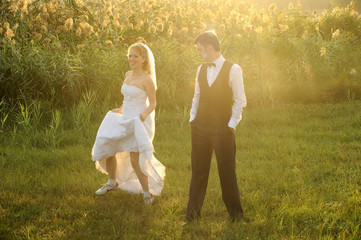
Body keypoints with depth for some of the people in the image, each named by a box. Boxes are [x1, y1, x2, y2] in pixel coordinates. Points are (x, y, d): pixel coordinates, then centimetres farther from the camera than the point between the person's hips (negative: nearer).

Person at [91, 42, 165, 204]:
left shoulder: (147, 79, -13)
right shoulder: (128, 75, 10)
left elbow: (152, 103, -11)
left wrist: (145, 114, -28)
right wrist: (120, 110, 28)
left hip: (139, 123, -8)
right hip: (125, 121, 8)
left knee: (135, 160, -11)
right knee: (107, 150, 13)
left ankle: (147, 193, 6)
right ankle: (112, 183, 35)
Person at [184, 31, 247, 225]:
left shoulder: (233, 69, -8)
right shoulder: (201, 69, 9)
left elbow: (240, 101, -6)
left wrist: (231, 125, -8)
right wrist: (192, 119, 10)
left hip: (222, 129, -5)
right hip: (199, 127, 5)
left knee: (227, 173, 3)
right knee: (198, 171, 9)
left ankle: (235, 214, 18)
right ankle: (192, 214, 17)